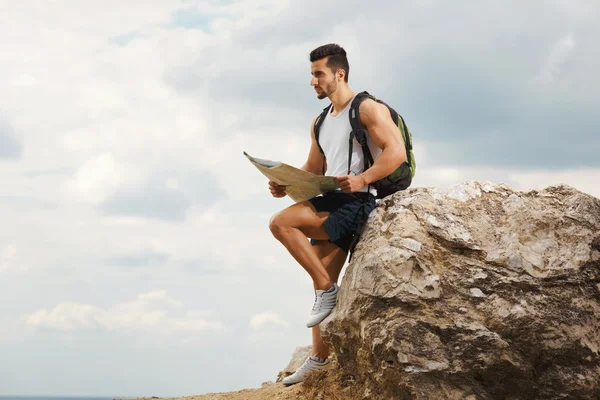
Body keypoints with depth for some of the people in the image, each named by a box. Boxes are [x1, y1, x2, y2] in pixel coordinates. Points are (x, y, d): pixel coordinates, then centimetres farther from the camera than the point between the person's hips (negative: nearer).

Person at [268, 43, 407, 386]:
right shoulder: (320, 123, 20)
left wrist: (361, 179, -29)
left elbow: (397, 152, -16)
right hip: (330, 205, 8)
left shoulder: (367, 109, -5)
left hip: (357, 202, -8)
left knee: (282, 222, -24)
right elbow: (312, 171, 24)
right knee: (322, 286, 4)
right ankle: (319, 360, 8)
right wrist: (286, 184, 3)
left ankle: (328, 290, -16)